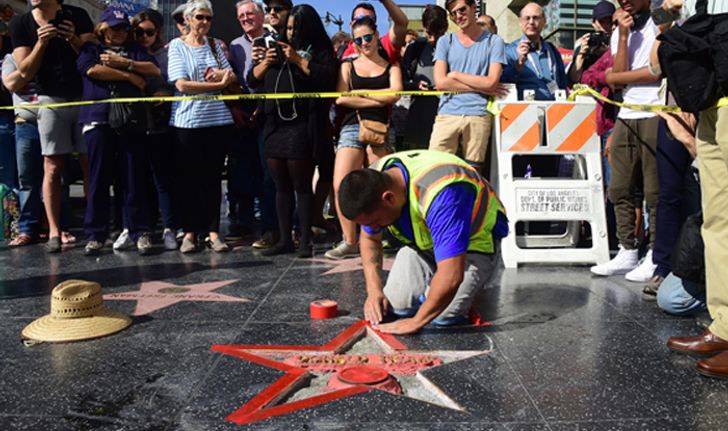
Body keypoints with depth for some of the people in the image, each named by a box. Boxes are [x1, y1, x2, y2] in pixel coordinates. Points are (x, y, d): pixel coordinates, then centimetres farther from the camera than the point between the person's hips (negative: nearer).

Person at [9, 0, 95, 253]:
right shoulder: (20, 24, 3)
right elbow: (25, 72, -3)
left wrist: (73, 39, -16)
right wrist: (41, 42, -15)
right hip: (51, 100, 0)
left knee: (89, 165, -1)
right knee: (52, 168, -3)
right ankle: (54, 231, 0)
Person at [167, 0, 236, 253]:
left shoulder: (215, 45, 15)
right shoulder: (177, 45, 4)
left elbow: (232, 77, 10)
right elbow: (181, 84, -8)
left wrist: (222, 74, -11)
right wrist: (218, 84, -9)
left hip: (218, 119, 3)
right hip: (188, 120, -3)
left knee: (213, 177, 4)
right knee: (188, 178, 1)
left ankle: (213, 231, 8)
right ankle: (189, 232, 9)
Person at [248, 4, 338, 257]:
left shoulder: (320, 52, 3)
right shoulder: (278, 50, 19)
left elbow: (327, 78, -16)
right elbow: (252, 80, 17)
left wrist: (298, 60, -12)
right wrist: (266, 62, 0)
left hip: (301, 128, -6)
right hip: (274, 126, 6)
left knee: (302, 186, -2)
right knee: (281, 186, 8)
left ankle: (305, 240, 5)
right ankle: (284, 239, 14)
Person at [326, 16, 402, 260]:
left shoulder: (391, 67, 15)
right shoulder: (348, 66, 17)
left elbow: (395, 94, -4)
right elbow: (341, 98, 1)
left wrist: (360, 92, -1)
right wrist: (378, 100, -3)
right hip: (352, 128, 1)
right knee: (340, 186, -13)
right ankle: (350, 242, -4)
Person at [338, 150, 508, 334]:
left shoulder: (440, 195, -42)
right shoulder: (373, 180, -18)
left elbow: (451, 277, -42)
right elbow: (369, 239, 1)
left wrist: (416, 322, -30)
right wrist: (374, 290, -10)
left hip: (474, 241, -6)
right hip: (422, 242, 6)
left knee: (443, 314, -23)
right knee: (397, 303, -11)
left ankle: (470, 287, 8)